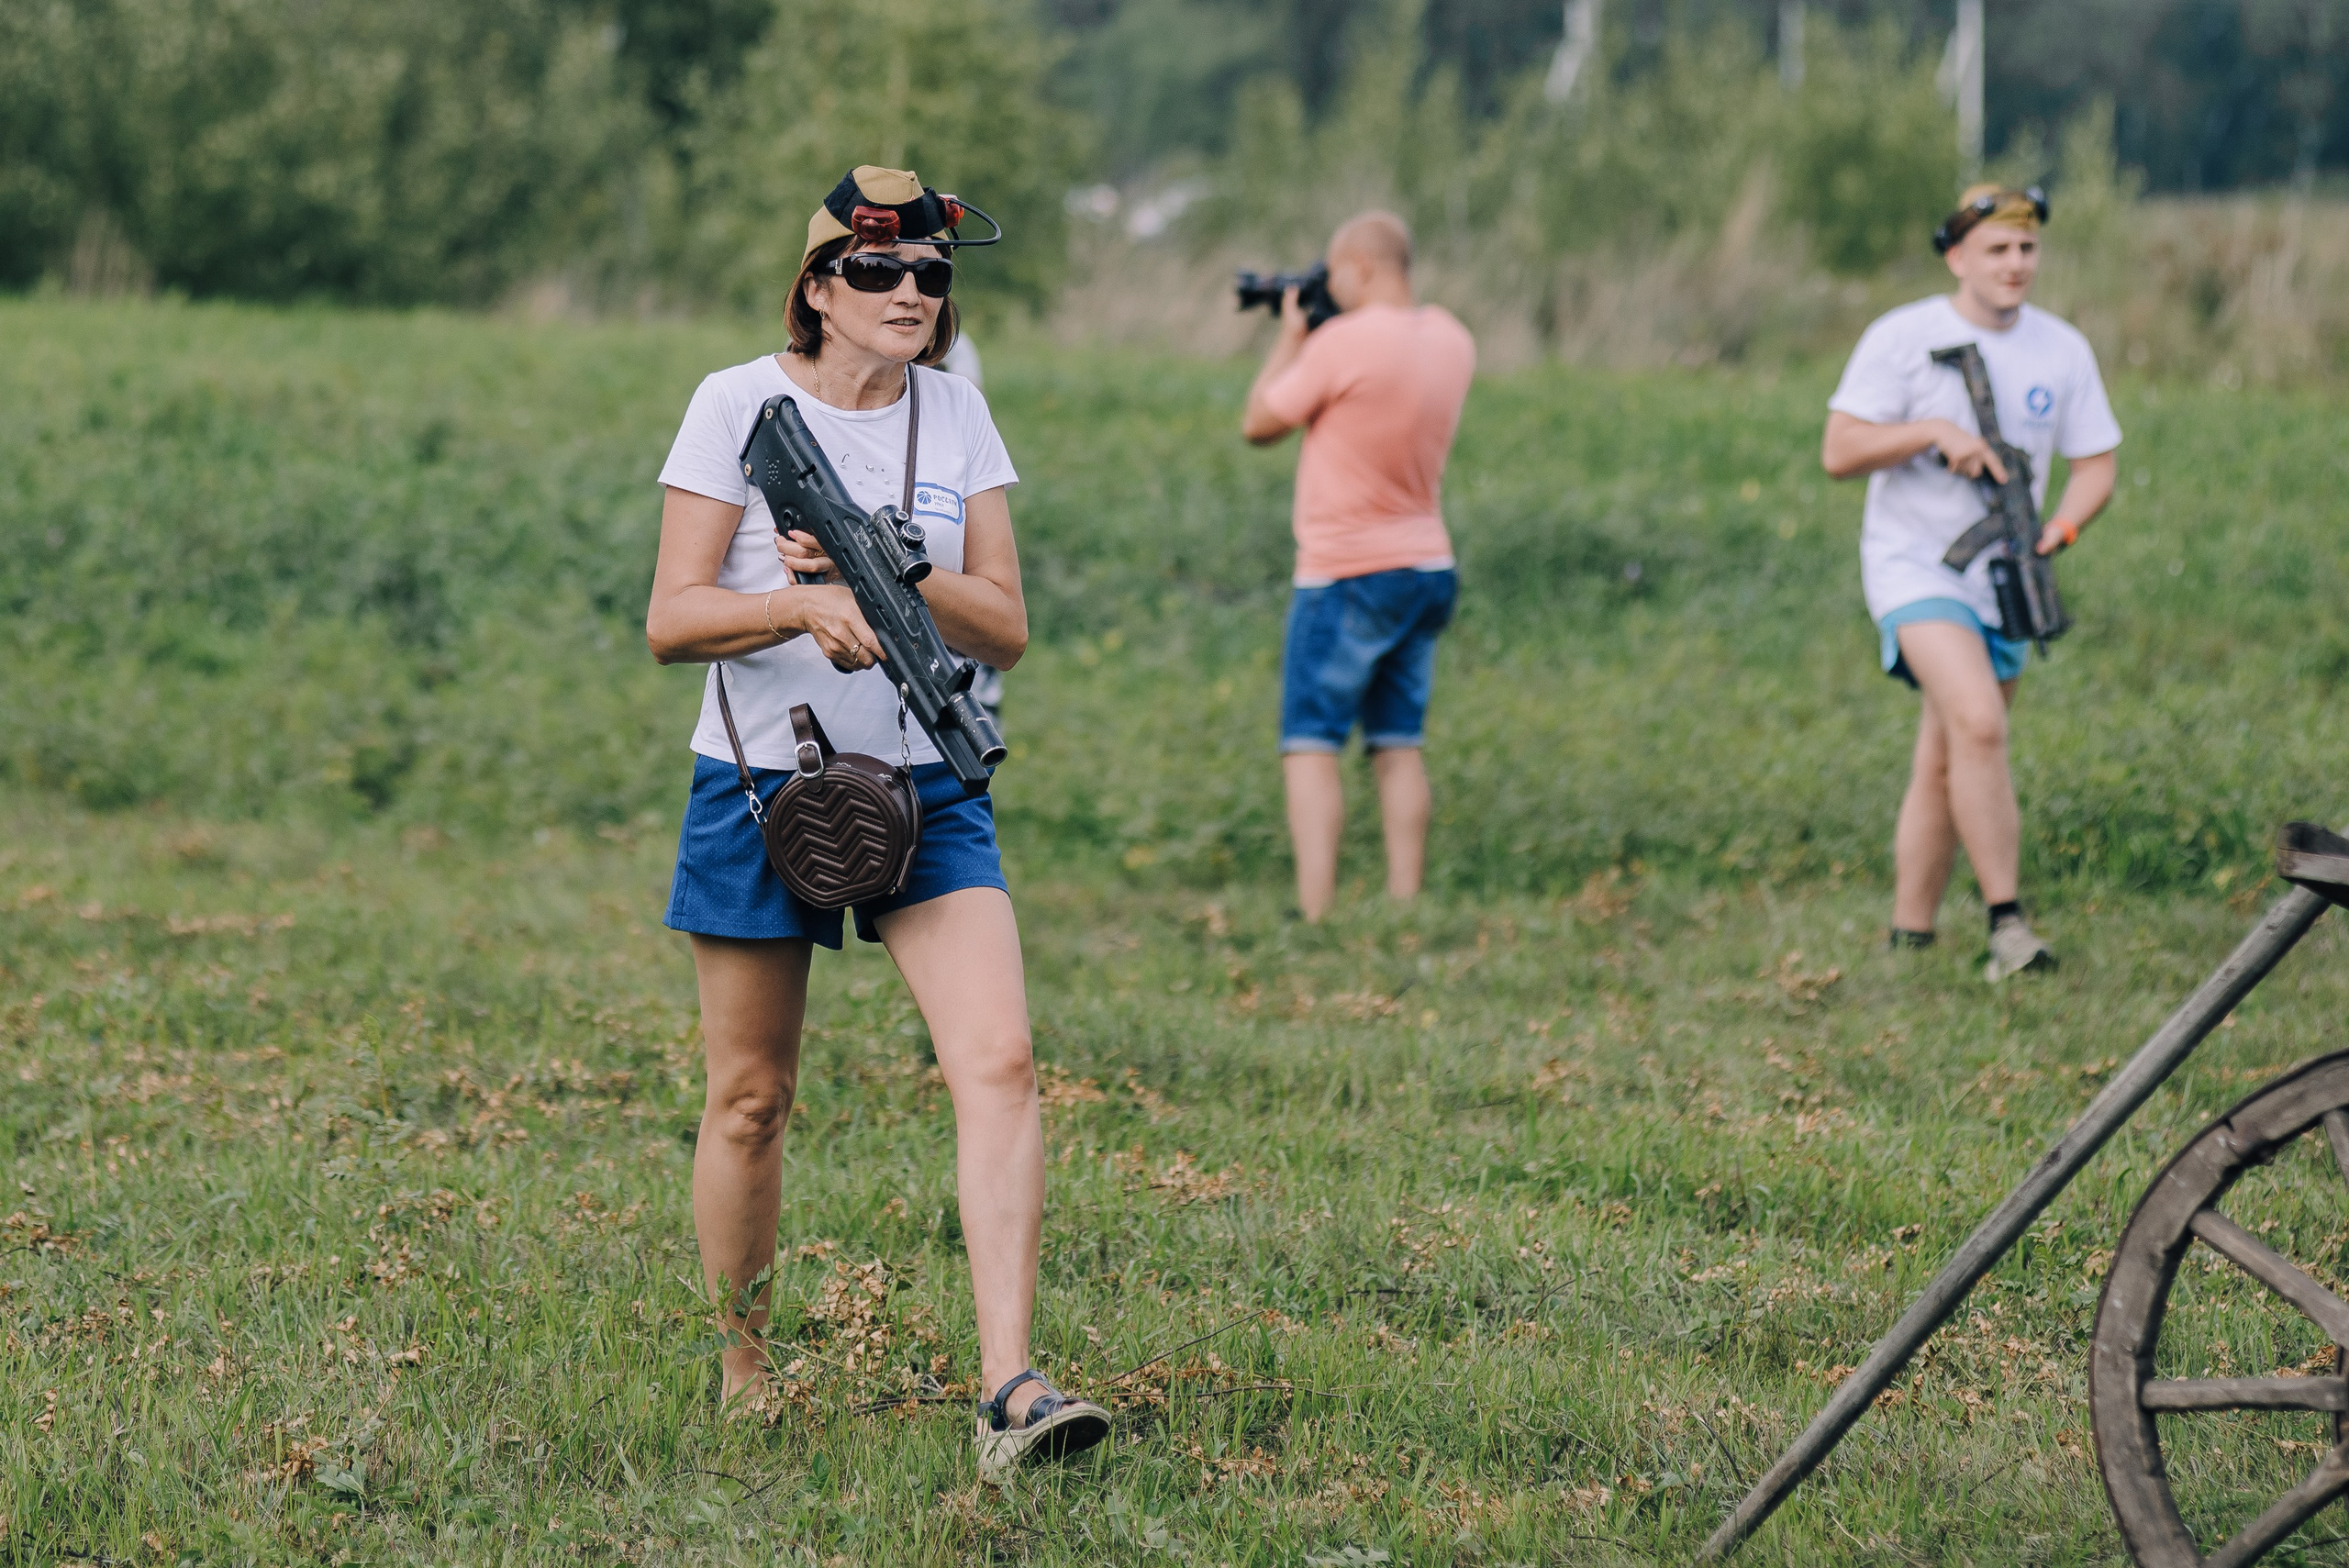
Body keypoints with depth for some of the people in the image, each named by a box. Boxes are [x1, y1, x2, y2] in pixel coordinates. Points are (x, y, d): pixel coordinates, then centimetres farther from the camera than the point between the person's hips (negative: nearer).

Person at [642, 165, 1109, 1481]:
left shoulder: (958, 413, 5)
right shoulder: (742, 406, -5)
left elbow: (1005, 628, 3)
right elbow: (672, 620, -8)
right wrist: (808, 599, -24)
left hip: (924, 789, 2)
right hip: (759, 785, -2)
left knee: (1001, 1064, -16)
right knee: (752, 1100, 6)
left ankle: (1008, 1387, -19)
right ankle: (744, 1373, 25)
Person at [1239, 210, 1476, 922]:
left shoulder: (1344, 342, -18)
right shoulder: (1452, 341, 5)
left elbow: (1259, 425, -6)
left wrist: (1290, 336, 5)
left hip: (1346, 575, -7)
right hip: (1428, 568, 7)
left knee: (1310, 748, -5)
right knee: (1400, 746, 10)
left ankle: (1315, 914, -16)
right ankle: (1406, 911, 6)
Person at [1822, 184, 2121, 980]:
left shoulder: (2063, 349, 5)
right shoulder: (1902, 338, -7)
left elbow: (2095, 464, 9)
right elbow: (1839, 452, -8)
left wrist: (2060, 530, -11)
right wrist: (1935, 432, -21)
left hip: (2002, 579, 5)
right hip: (1914, 563, -5)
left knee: (1944, 764, 10)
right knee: (1979, 724, -25)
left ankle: (1909, 938, 19)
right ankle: (2006, 924, -24)